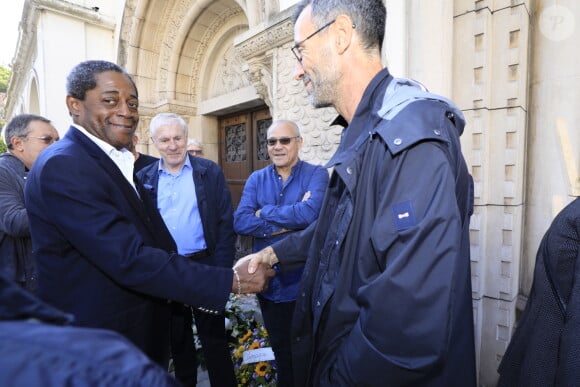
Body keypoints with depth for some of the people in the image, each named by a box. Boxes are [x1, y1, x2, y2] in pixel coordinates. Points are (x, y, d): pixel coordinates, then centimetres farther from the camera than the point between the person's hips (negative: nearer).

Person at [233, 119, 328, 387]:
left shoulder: (316, 174, -7)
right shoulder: (256, 179, 2)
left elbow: (310, 213, -26)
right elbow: (240, 222, -12)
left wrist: (265, 212, -14)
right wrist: (289, 222, -19)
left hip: (305, 281, -3)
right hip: (268, 281, 4)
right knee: (280, 349, 24)